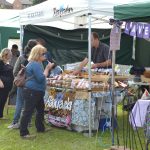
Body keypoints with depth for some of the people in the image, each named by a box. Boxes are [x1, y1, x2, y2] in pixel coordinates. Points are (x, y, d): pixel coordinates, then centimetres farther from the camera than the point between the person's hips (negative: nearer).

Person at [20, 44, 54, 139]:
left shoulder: (37, 63, 16)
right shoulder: (35, 64, -19)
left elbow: (41, 75, 25)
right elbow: (41, 78, -23)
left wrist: (48, 68, 11)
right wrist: (47, 68, -17)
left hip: (37, 92, 11)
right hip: (31, 92, -11)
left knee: (41, 110, 21)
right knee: (28, 112, -7)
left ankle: (40, 128, 34)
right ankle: (23, 133, -4)